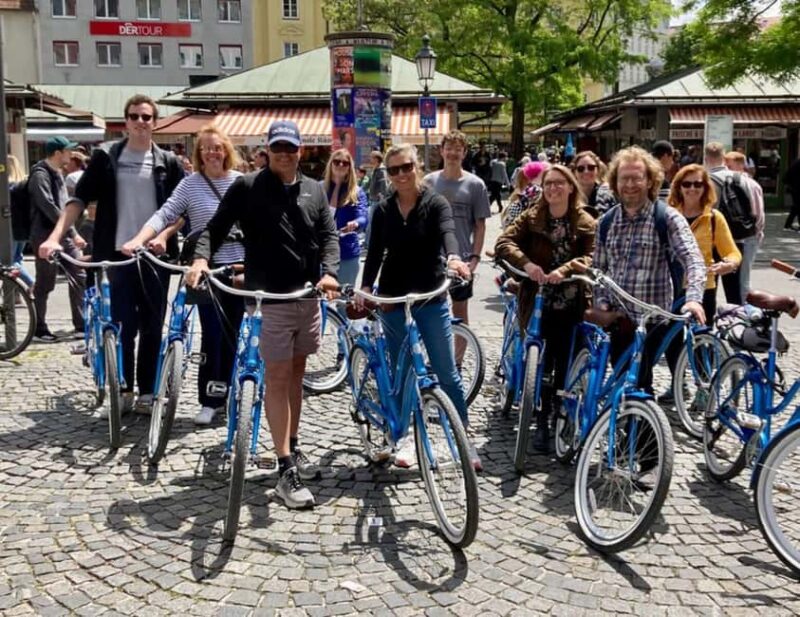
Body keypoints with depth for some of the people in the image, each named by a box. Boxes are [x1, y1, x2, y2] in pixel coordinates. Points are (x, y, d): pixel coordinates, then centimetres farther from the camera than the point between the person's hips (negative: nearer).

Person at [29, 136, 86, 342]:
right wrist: (73, 233, -25)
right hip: (46, 236, -9)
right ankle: (39, 329, 11)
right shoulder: (40, 175, -14)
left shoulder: (57, 174, 15)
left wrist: (72, 233, 14)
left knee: (79, 276, 5)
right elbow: (49, 208, -23)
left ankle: (81, 325, 10)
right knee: (44, 284, 0)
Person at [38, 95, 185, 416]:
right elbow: (79, 199, -1)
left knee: (152, 327, 6)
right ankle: (123, 391, 12)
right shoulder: (105, 156, 4)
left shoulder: (168, 162, 6)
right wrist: (55, 236, -13)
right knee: (123, 326, -1)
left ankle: (147, 392, 15)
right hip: (119, 254, -1)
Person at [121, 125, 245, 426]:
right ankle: (209, 401, 8)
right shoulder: (190, 183, -3)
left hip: (239, 265, 2)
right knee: (213, 334, -4)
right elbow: (164, 215, -11)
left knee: (231, 333, 8)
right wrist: (137, 240, -25)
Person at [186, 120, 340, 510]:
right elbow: (216, 228, -4)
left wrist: (329, 271, -12)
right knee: (277, 377, -5)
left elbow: (328, 235, 6)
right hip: (269, 297, -5)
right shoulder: (247, 187, -2)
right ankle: (286, 471, -4)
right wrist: (201, 257, -23)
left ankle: (292, 449, 28)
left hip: (308, 295, 5)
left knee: (296, 372, 14)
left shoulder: (314, 191, 11)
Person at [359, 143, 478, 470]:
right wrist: (366, 287, -10)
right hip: (393, 296, 3)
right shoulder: (383, 210, 5)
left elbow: (447, 232, -24)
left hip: (430, 295, -3)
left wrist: (453, 257, -45)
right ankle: (405, 436, 22)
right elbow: (375, 251, 5)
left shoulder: (435, 203, -6)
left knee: (446, 370, -1)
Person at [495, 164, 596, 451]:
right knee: (540, 366, 2)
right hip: (538, 305, 0)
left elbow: (592, 257, -12)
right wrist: (526, 263, -29)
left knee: (565, 367, 6)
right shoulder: (531, 218, 2)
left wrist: (564, 270, -30)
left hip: (571, 307, 0)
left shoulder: (585, 222, 1)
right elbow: (503, 243, -11)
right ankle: (542, 422, 15)